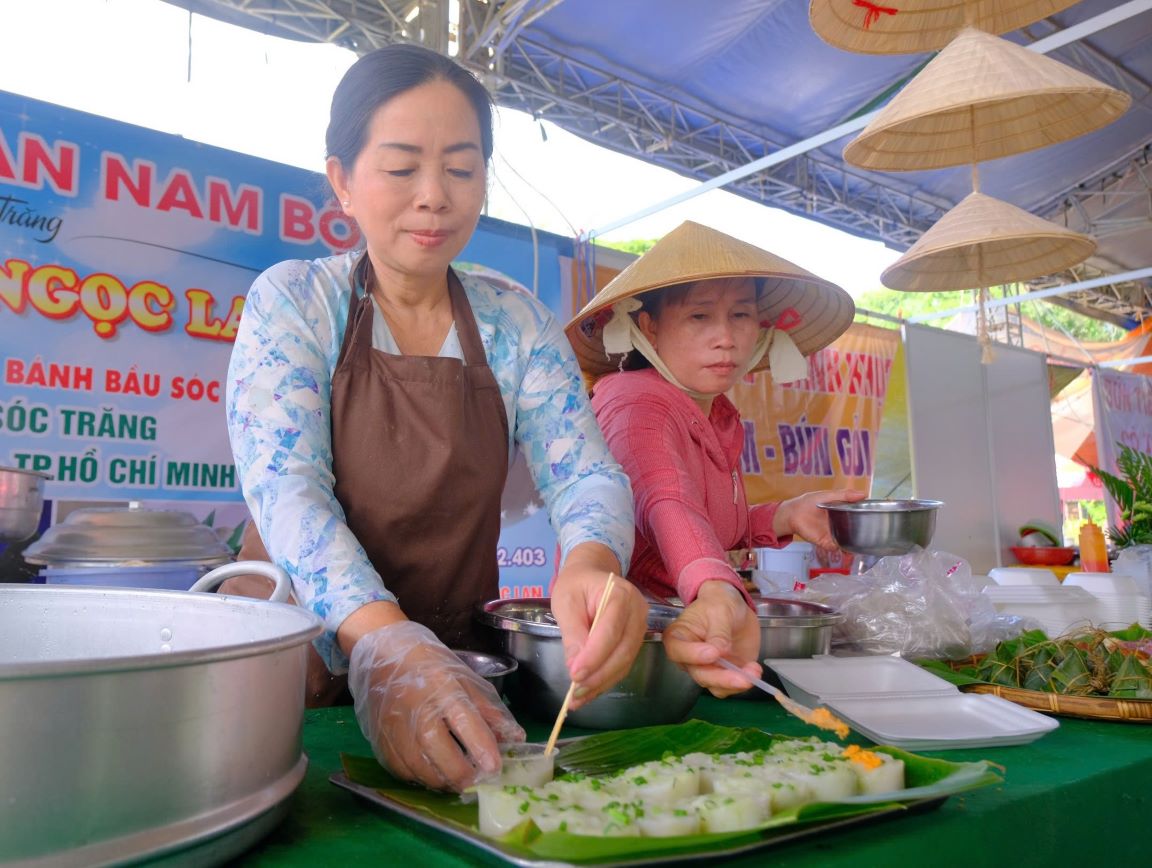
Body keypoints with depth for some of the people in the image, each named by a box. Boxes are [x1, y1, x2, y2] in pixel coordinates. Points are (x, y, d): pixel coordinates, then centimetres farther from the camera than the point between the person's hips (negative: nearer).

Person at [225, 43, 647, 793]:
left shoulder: (519, 326, 3)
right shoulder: (291, 302, -4)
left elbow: (587, 473, -5)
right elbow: (286, 488, -17)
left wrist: (591, 567, -29)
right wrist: (385, 645, -35)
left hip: (459, 656, 2)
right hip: (304, 656, -1)